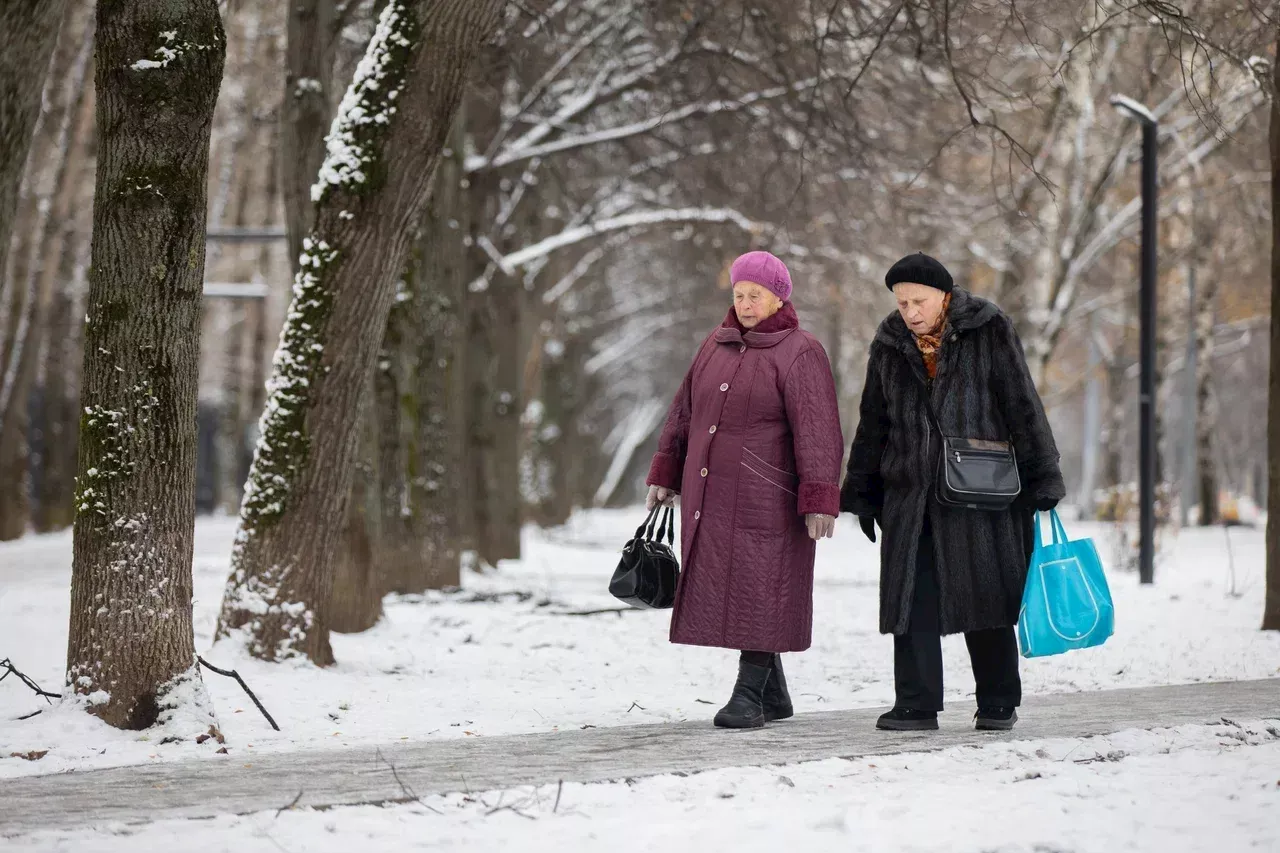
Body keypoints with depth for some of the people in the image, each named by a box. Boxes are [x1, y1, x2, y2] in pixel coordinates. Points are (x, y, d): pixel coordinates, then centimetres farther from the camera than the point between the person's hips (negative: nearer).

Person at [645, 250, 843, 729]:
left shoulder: (799, 353, -7)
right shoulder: (716, 347, 13)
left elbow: (817, 432, -14)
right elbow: (684, 414, 20)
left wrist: (819, 501, -20)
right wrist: (665, 474, 17)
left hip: (766, 500, -7)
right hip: (709, 499, 7)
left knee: (759, 591, -6)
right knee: (725, 592, 8)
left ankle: (749, 695, -1)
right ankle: (774, 696, 18)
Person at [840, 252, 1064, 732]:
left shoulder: (988, 332, -3)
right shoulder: (889, 345, 9)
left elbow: (1023, 406, -3)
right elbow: (873, 424, 18)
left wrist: (1040, 480, -6)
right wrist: (863, 492, 17)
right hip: (910, 493, 4)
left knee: (985, 597, 2)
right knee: (912, 598, 0)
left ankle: (998, 704, 13)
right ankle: (916, 704, 6)